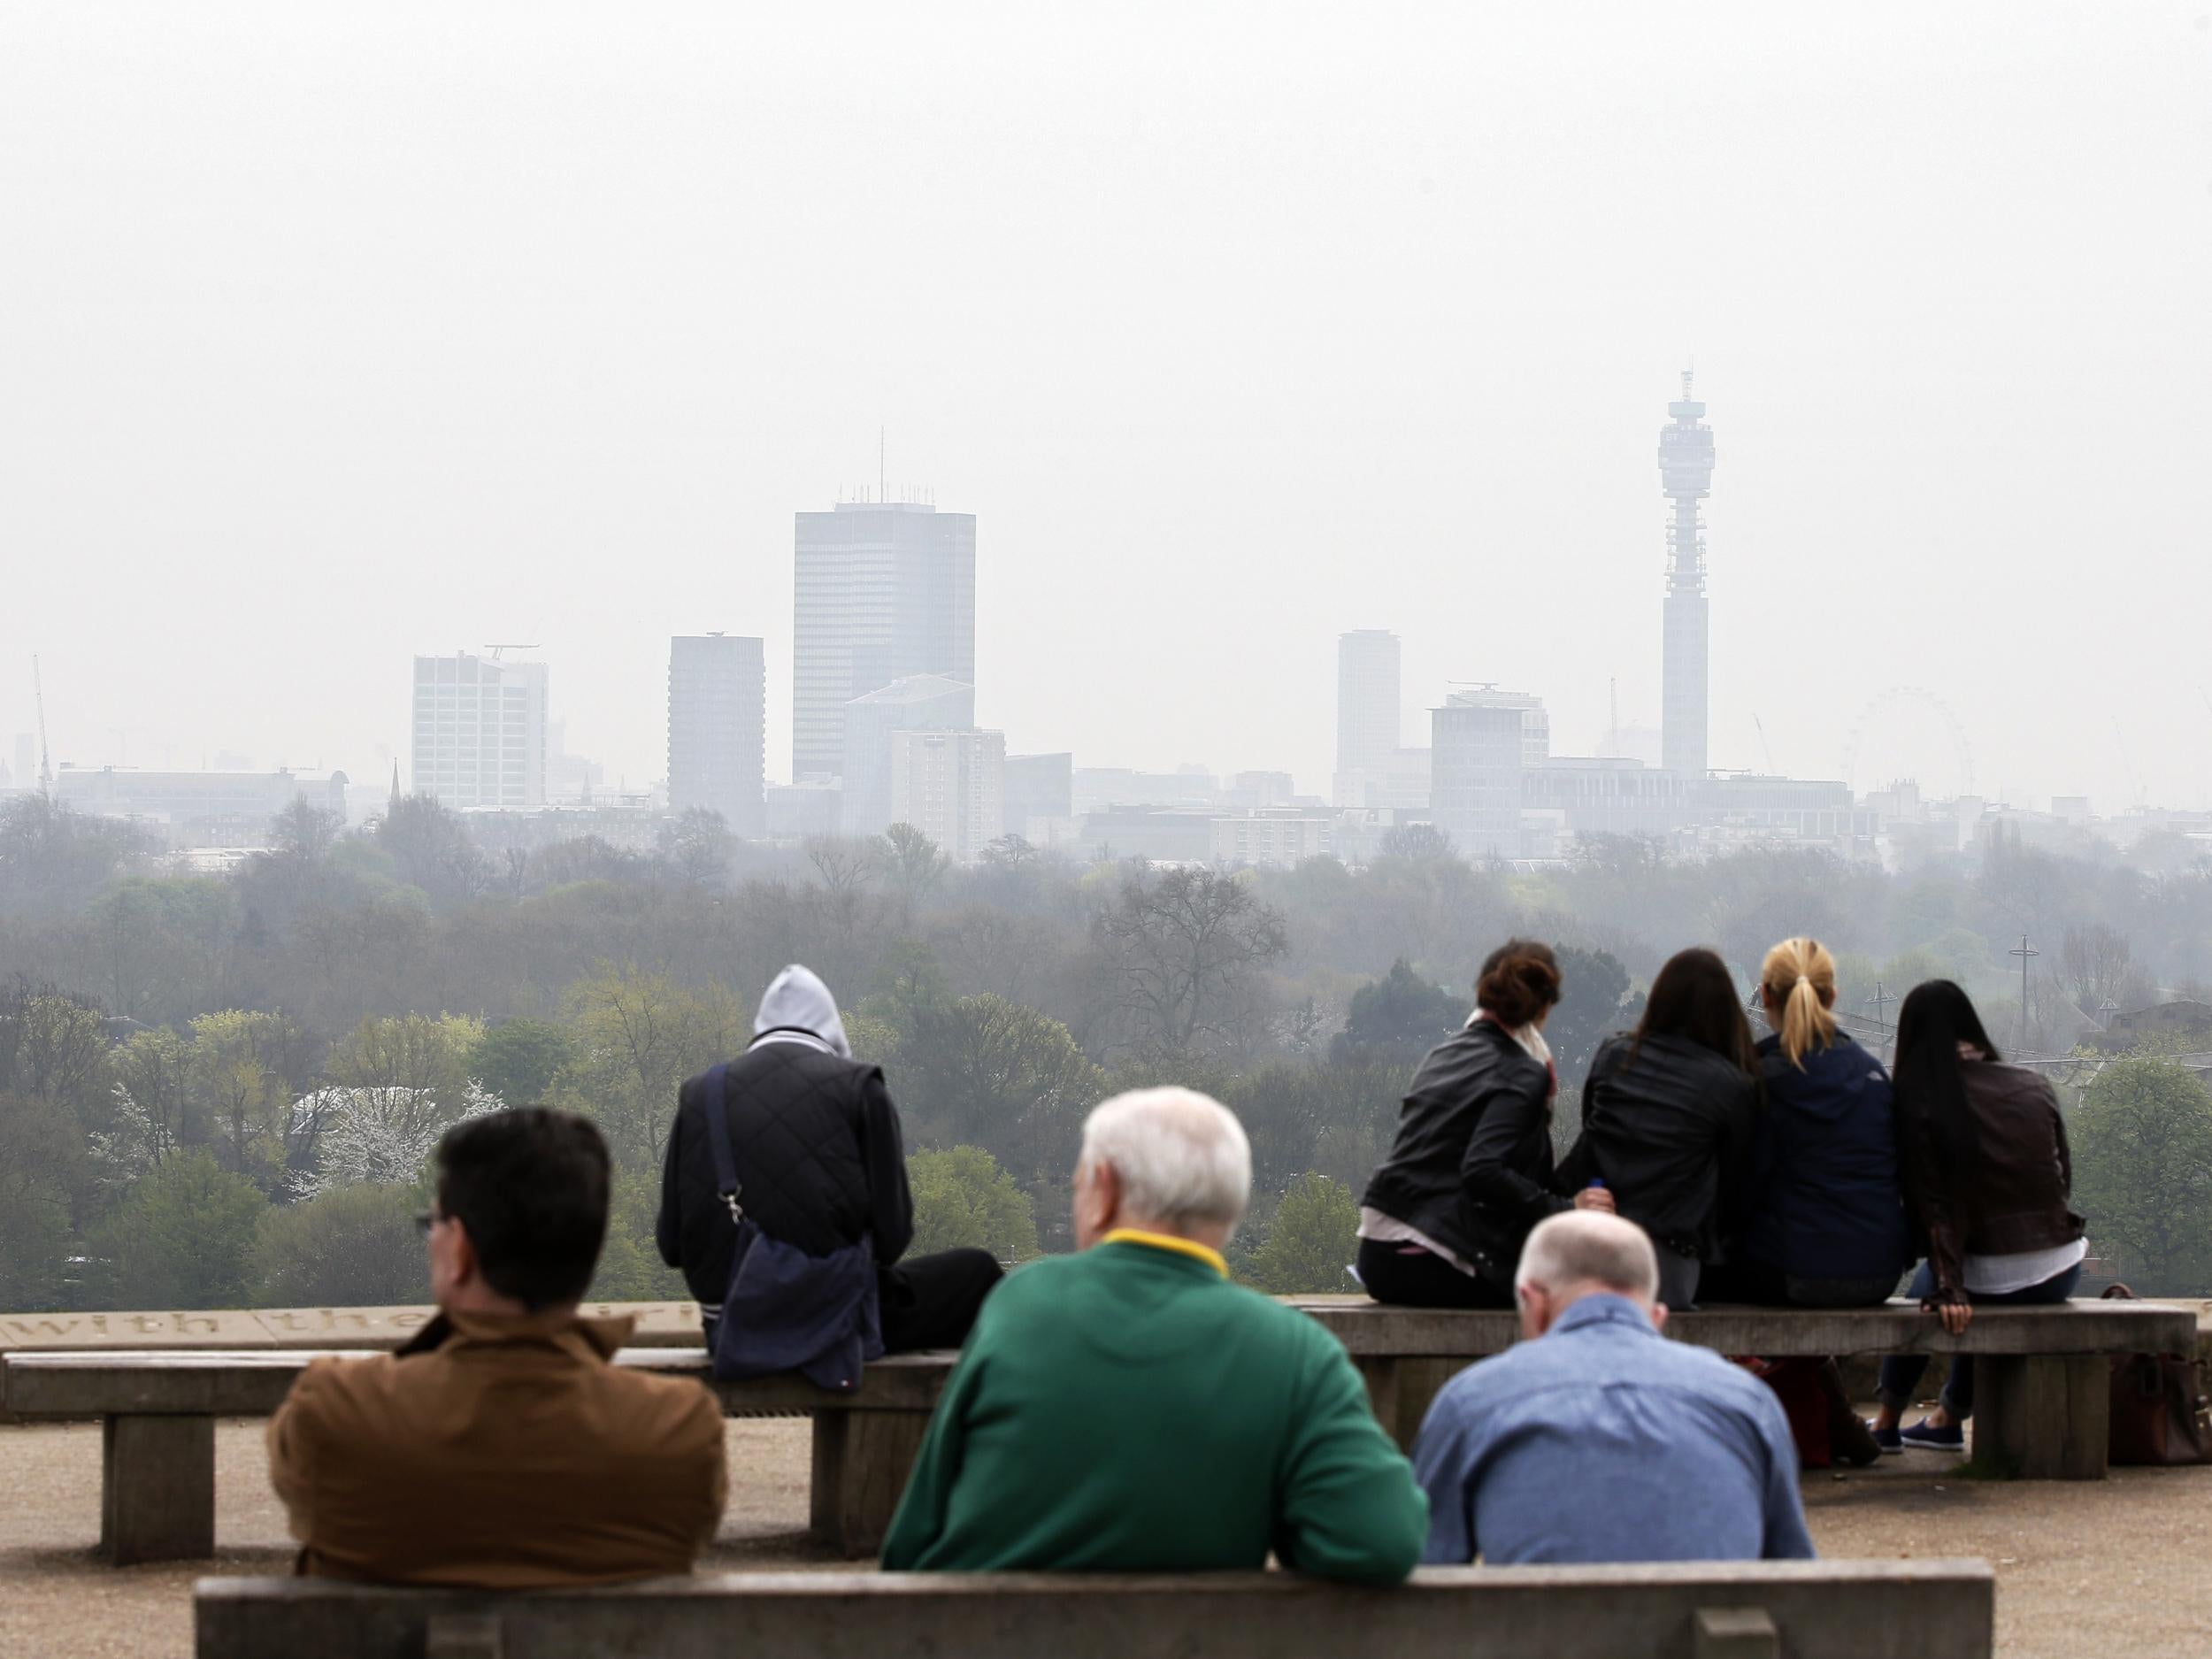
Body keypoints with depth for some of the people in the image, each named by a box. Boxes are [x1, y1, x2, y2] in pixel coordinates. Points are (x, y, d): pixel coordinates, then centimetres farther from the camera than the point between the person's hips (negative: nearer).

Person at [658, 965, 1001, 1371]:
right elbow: (892, 1234, -6)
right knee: (977, 1272, 17)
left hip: (730, 1334, 5)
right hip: (834, 1319, -5)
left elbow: (671, 1245, 4)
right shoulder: (858, 1089, -4)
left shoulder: (699, 1095, 5)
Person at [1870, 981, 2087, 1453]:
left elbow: (1935, 1207, -14)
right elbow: (2064, 1180, 11)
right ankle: (1949, 1418, 47)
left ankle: (1888, 1421, 37)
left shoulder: (1922, 1103, -7)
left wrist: (1947, 1291, -19)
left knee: (1926, 1288, 30)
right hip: (2060, 1274, 4)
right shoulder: (2035, 1087, 4)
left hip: (1993, 1282, -4)